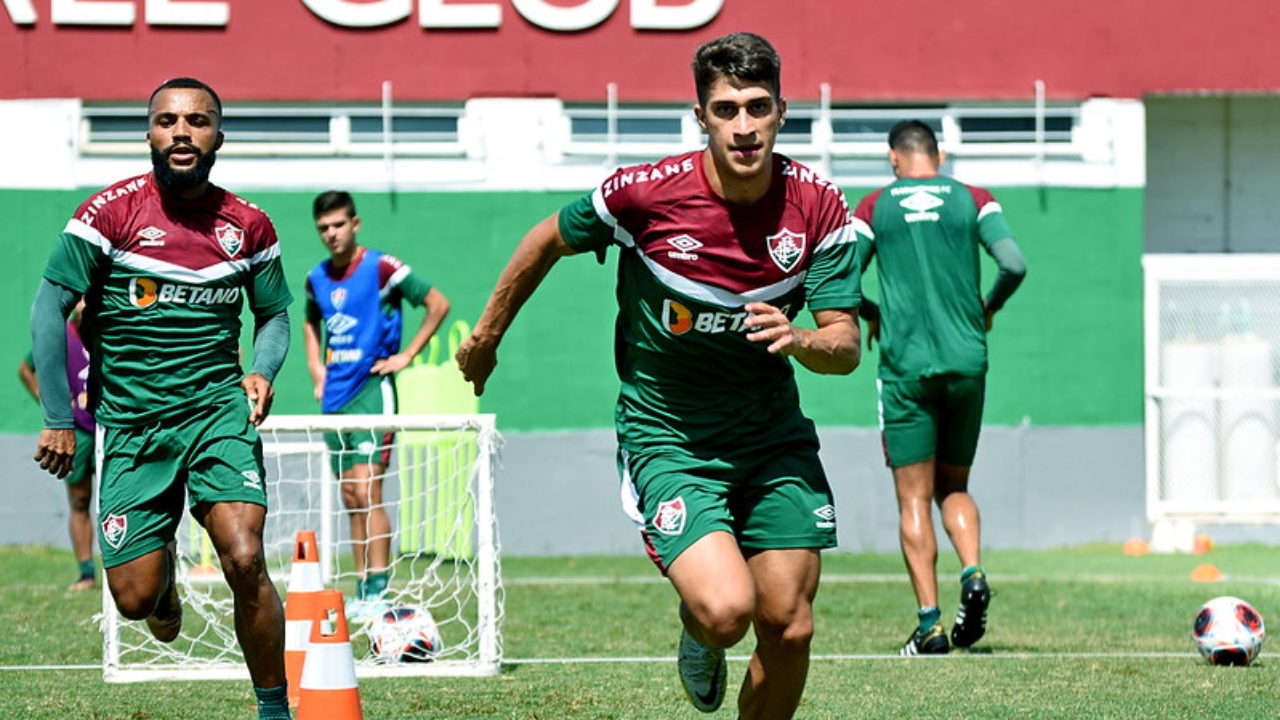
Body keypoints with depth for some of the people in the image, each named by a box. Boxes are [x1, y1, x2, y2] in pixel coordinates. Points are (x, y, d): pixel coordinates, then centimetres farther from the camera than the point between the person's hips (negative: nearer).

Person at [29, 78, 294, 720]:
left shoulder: (248, 226, 4)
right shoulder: (110, 213, -5)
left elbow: (274, 315, 17)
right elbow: (48, 308, -4)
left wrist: (262, 372, -5)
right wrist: (58, 419, -7)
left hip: (219, 410, 0)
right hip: (130, 423, 0)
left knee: (244, 561, -21)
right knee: (134, 598, -2)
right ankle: (164, 573, 37)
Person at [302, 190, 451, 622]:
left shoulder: (381, 268, -9)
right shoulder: (317, 278, 10)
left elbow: (438, 304, -5)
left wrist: (407, 355, -7)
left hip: (371, 391, -7)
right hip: (335, 394, 7)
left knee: (367, 492, -14)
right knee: (350, 498, 9)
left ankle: (377, 594, -16)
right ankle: (361, 594, 14)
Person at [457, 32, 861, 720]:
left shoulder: (818, 207, -10)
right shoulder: (644, 193, -18)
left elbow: (845, 346, -6)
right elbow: (547, 241, 3)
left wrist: (799, 339, -30)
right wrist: (486, 337, 15)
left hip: (773, 435, 3)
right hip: (666, 438, -3)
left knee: (788, 629, 0)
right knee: (725, 610, -23)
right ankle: (697, 638, 16)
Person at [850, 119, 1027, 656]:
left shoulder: (874, 208, 4)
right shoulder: (972, 200, 6)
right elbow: (1014, 266, -6)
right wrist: (988, 309, 13)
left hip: (905, 365, -2)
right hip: (967, 364, 2)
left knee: (914, 499, 2)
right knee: (954, 486, 17)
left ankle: (929, 621, -7)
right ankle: (972, 573, -10)